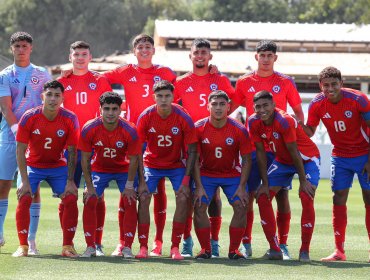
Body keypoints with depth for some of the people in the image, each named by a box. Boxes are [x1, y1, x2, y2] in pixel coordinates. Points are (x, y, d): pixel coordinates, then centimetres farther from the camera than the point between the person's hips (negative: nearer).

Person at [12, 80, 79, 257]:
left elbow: (72, 152, -9)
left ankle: (67, 246, -4)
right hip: (33, 166, -1)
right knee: (24, 198, -20)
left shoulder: (70, 119, -16)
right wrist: (25, 181, -20)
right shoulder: (29, 117, -19)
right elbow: (20, 151, -15)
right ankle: (23, 246, -9)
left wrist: (70, 181, -14)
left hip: (58, 166, 1)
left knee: (71, 199, -15)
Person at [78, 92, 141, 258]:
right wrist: (89, 187, -14)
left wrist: (129, 185, -14)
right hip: (99, 168, 1)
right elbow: (85, 160, -14)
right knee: (89, 201, -11)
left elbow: (133, 160, -15)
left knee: (130, 202, -13)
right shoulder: (89, 129, -24)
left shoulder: (129, 131, -26)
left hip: (124, 169, -1)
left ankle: (127, 247, -6)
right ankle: (90, 247, -5)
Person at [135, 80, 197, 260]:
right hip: (152, 163, 0)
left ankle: (175, 247, -9)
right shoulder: (145, 117, -18)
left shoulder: (184, 118, -19)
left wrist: (186, 180, -20)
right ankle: (143, 247, -8)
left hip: (176, 165, 0)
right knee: (143, 198, -14)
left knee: (183, 198, -17)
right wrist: (142, 181, -19)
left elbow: (192, 151, -13)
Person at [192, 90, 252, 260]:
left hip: (232, 174, 0)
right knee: (199, 206, -15)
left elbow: (247, 160, -7)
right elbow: (195, 159, -9)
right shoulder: (199, 128, -14)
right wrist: (199, 186, -14)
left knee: (241, 206, -15)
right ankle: (205, 250, -4)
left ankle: (234, 250, -5)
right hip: (206, 174, 0)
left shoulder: (239, 130, -15)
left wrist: (242, 187, -14)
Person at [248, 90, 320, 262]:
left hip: (307, 159, -6)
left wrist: (303, 181, -21)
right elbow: (260, 152, -7)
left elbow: (294, 153, -27)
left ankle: (305, 250, -13)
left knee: (307, 199, -22)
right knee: (263, 196, -6)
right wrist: (265, 183, -8)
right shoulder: (253, 122, -15)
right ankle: (275, 250, 0)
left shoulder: (284, 121, -31)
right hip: (282, 160, 6)